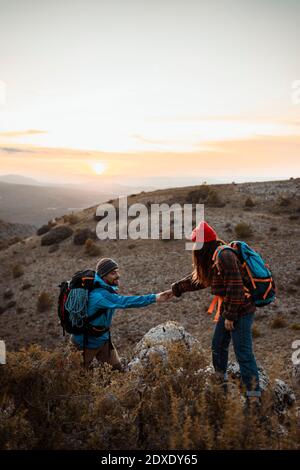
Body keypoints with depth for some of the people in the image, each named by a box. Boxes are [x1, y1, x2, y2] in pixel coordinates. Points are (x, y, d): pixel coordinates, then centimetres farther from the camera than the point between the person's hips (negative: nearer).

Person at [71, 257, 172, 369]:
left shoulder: (106, 289, -7)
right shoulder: (99, 295, -35)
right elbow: (124, 302, -45)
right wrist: (154, 298, -51)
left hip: (103, 339, 8)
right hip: (87, 343, -8)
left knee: (116, 368, 10)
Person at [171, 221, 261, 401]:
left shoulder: (224, 256, -22)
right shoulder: (212, 258, 9)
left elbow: (235, 287, -24)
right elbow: (197, 278, 21)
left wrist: (230, 316, -20)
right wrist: (175, 289, 23)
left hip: (241, 311, -10)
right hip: (227, 311, 10)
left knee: (243, 353, -5)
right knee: (218, 346, 21)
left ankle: (254, 392, 4)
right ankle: (220, 379, 40)